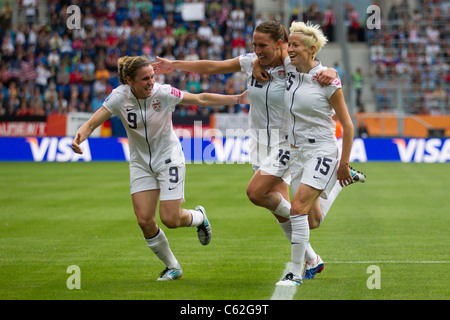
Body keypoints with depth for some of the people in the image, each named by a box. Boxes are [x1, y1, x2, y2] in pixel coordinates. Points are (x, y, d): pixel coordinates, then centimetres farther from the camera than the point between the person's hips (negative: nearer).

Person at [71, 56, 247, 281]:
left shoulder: (164, 93, -20)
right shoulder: (119, 97, -16)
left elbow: (202, 99, -10)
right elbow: (92, 123, -19)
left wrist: (238, 99, -13)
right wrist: (78, 138, -40)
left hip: (169, 159, -2)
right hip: (141, 163, 2)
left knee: (170, 219, -11)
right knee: (144, 220, -8)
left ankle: (199, 217, 27)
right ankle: (172, 267, 15)